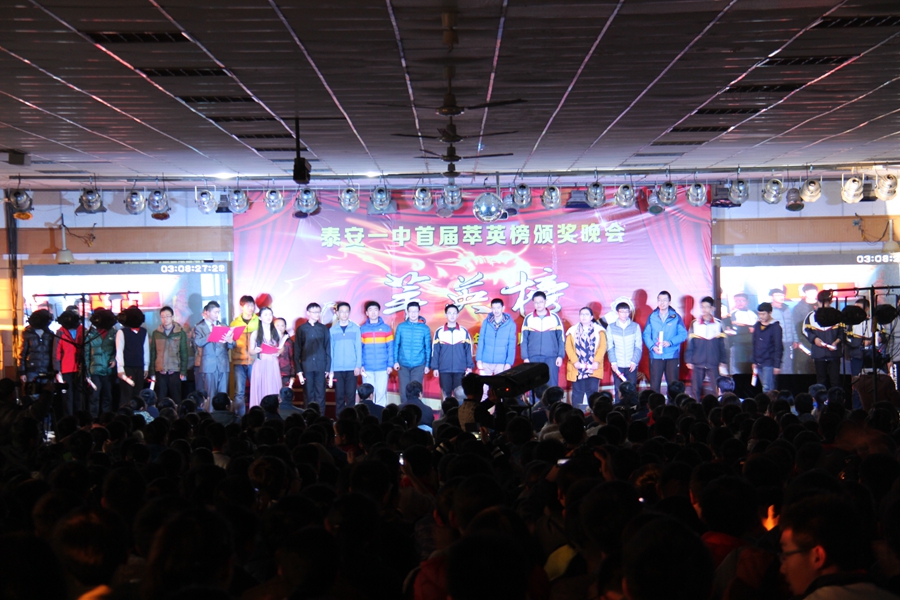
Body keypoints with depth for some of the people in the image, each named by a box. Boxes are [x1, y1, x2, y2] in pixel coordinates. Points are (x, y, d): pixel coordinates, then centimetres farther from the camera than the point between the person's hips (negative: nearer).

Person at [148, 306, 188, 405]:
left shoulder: (180, 332, 4)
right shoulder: (156, 333, 8)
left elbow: (184, 353, 4)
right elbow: (152, 354, 9)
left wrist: (183, 372, -2)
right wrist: (152, 373, 5)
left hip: (175, 372, -1)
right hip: (160, 372, 1)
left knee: (176, 399, -2)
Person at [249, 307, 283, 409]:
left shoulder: (276, 332, 9)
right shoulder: (255, 333, 3)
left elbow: (279, 350, 9)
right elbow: (250, 351, 5)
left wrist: (284, 338, 2)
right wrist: (256, 351, -15)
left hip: (273, 366, 2)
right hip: (260, 365, -2)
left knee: (273, 390, -2)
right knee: (260, 391, -4)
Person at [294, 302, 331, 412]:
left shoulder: (324, 329, 8)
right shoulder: (301, 329, 6)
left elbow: (328, 349, 8)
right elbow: (297, 350, 4)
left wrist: (328, 368, 0)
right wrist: (298, 370, -3)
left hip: (320, 367, 1)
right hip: (307, 367, 0)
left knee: (320, 395, -1)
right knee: (308, 396, 2)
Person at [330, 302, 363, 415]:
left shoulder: (355, 328, 4)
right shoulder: (332, 330, 5)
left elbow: (359, 348, 3)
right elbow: (330, 350, 6)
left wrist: (358, 365, -5)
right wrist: (330, 369, 1)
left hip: (352, 368, 0)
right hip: (337, 369, 0)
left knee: (351, 395, -1)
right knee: (339, 396, 2)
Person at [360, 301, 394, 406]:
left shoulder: (386, 328, 4)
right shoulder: (362, 329, 6)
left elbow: (390, 348, 3)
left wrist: (390, 365, -4)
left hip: (383, 368, -1)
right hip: (367, 368, 1)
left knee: (381, 393, 0)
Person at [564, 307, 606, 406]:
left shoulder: (599, 330, 9)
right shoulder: (572, 330, 11)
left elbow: (603, 346, -1)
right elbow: (568, 347, 1)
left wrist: (597, 361, -14)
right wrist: (575, 361, -12)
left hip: (593, 368, -1)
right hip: (577, 368, 1)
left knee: (592, 392, -2)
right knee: (577, 393, 1)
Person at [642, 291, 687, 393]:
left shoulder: (676, 317, 4)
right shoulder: (652, 317, 7)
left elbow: (683, 334, 0)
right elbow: (646, 334, 4)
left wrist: (670, 342, -15)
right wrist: (652, 346, -13)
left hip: (672, 355, 0)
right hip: (655, 356, 1)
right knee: (654, 385, -1)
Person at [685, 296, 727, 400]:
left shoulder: (718, 324, 5)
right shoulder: (695, 324, 4)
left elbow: (722, 344, 8)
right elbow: (690, 344, 5)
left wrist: (723, 361, 5)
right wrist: (688, 360, -1)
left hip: (714, 364, 0)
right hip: (697, 364, 0)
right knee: (696, 389, 3)